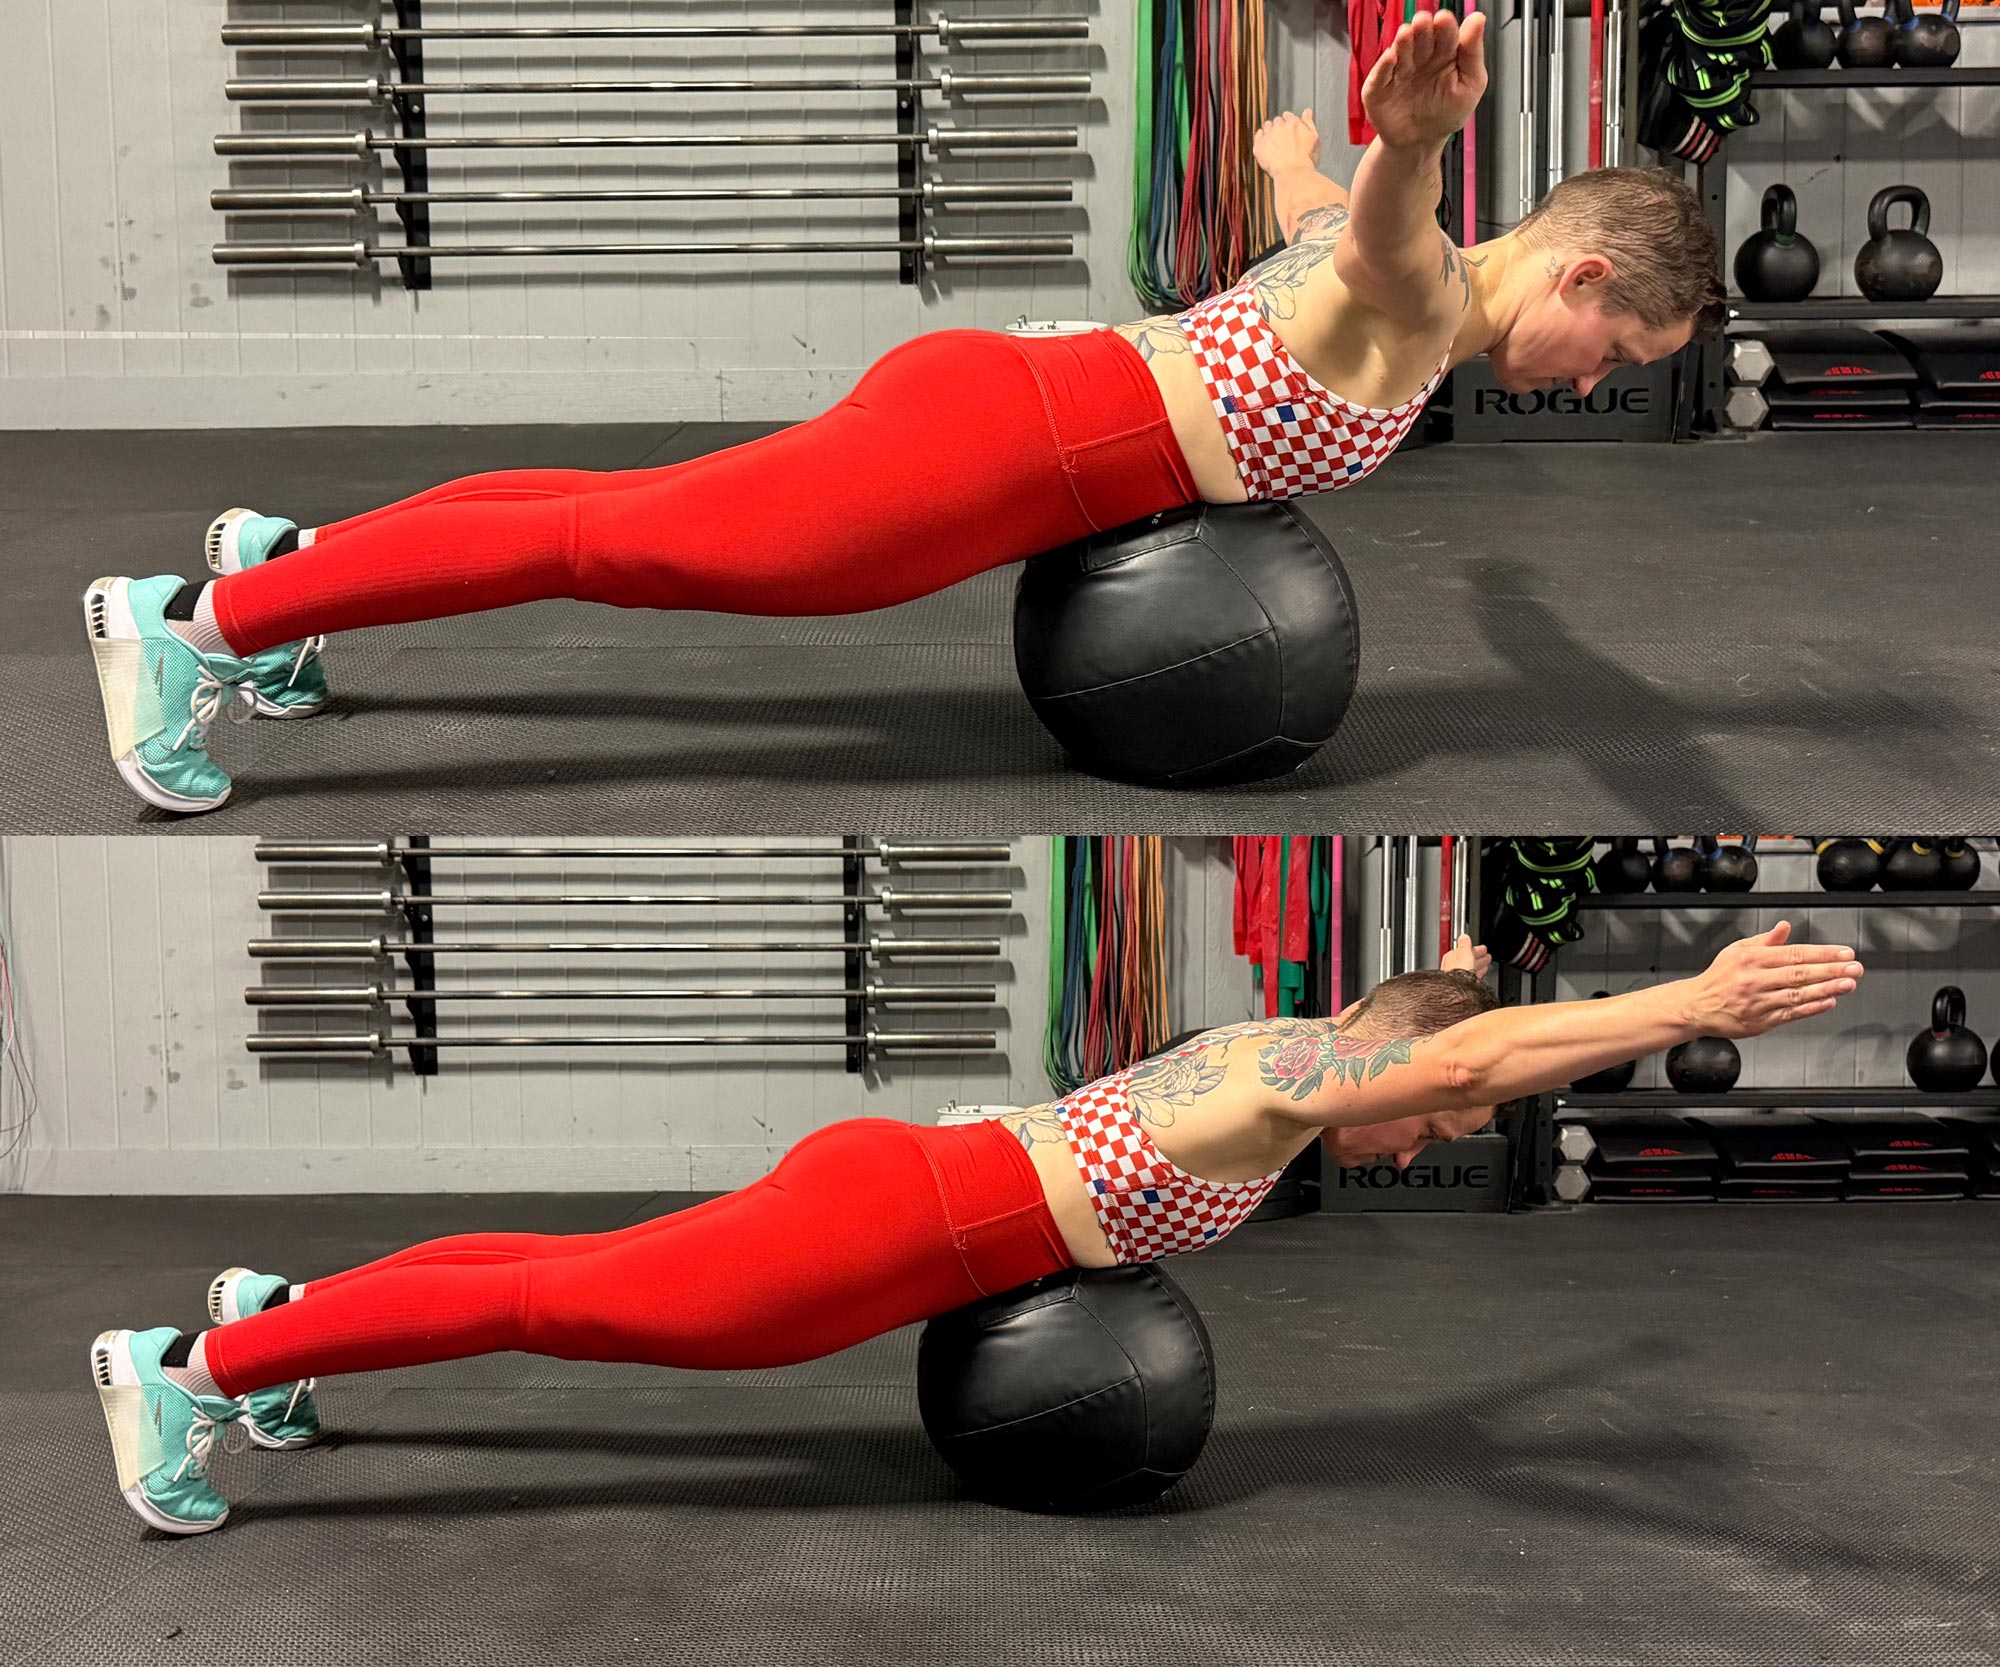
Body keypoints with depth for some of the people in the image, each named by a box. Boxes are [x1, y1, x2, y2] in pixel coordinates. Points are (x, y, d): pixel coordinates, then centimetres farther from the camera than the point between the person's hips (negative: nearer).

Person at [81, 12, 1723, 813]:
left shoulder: (1377, 278, 16)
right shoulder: (1421, 298, -11)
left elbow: (1284, 140, 37)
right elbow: (1380, 234, -39)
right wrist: (1418, 138, -59)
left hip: (996, 397, 9)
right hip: (994, 446, -9)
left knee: (627, 512, 15)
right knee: (617, 543, -8)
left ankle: (293, 552, 23)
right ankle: (197, 616, -6)